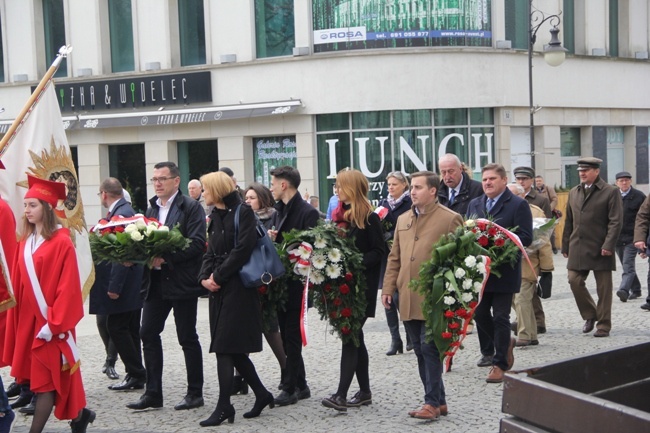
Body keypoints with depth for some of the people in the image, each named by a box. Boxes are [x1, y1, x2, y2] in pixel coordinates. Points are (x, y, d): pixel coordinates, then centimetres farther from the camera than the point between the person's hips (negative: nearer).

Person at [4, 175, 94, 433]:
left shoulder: (61, 243, -12)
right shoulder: (25, 242, 9)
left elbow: (67, 287, -15)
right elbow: (18, 284, 11)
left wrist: (53, 323, -19)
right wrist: (17, 321, 6)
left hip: (48, 323, -7)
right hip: (27, 320, 7)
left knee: (45, 379, -4)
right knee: (43, 377, 13)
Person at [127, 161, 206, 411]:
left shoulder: (191, 207, -7)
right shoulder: (151, 209, 14)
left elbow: (196, 243, -17)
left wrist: (166, 258, -23)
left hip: (182, 282, -6)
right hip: (156, 282, 6)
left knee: (187, 338, 2)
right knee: (148, 334, 3)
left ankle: (195, 393, 13)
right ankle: (153, 393, 11)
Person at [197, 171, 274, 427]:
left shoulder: (243, 213, -9)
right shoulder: (215, 217, 15)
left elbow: (242, 250, -17)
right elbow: (210, 252, 14)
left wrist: (219, 276, -14)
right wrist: (205, 277, -3)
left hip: (237, 287, -8)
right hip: (219, 289, 8)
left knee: (225, 346, -9)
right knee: (232, 348, 10)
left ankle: (224, 407, -5)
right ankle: (261, 394, 22)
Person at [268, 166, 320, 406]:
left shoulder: (308, 212, -11)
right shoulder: (279, 212, 15)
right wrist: (270, 239, -6)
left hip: (295, 284, -8)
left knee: (291, 337, -3)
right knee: (288, 336, 12)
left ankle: (290, 388, 4)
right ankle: (300, 386, 20)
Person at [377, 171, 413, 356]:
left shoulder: (410, 203, -5)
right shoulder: (384, 203, 14)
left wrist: (392, 235, -17)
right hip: (386, 255, 6)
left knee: (399, 296, -10)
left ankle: (411, 335, 10)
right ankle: (395, 339, 11)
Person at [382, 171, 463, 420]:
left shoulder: (449, 219, -4)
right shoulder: (403, 220, 15)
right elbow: (394, 258, 18)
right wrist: (388, 288, 10)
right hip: (408, 299, 7)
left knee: (429, 348, -6)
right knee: (421, 351, 10)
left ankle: (432, 402, 2)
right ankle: (438, 401, 19)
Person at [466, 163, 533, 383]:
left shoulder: (518, 205, -5)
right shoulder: (474, 205, 13)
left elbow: (525, 238, -12)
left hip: (504, 271, -5)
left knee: (500, 317, 0)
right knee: (479, 313, 9)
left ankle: (500, 363, 9)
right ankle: (504, 343, 33)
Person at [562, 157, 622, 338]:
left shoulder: (611, 192, -3)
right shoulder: (574, 192, 12)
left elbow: (615, 221, -8)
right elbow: (569, 222, 15)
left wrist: (608, 246, -17)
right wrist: (566, 246, 11)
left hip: (600, 249, -4)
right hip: (578, 248, 5)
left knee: (603, 287, 2)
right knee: (575, 281, -3)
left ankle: (603, 325, 11)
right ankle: (590, 315, 18)